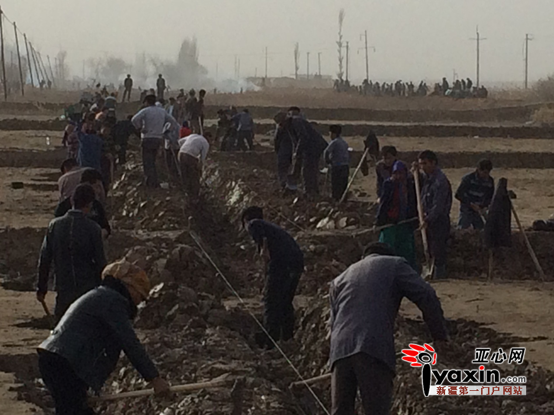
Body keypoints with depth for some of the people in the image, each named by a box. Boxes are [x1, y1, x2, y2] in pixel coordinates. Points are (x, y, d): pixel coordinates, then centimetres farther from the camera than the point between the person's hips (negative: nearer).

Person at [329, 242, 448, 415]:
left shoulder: (339, 279, 31)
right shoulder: (394, 265, 16)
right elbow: (426, 296, 4)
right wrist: (439, 335, 10)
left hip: (340, 350, 5)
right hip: (375, 349, -4)